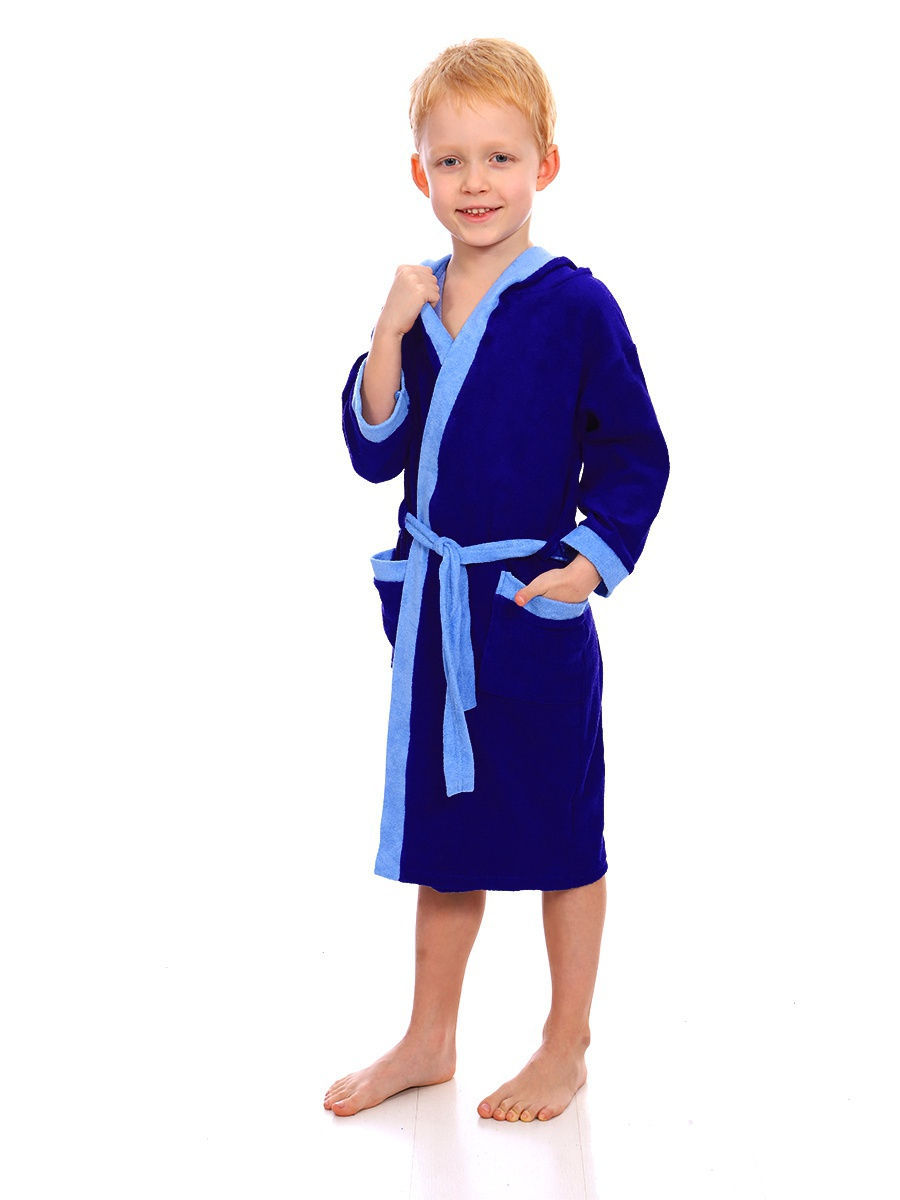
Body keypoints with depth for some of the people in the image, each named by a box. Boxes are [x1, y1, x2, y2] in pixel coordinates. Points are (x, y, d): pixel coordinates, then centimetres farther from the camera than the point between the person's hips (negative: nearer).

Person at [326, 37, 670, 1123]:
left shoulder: (576, 307, -11)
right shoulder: (414, 304, 4)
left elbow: (636, 457, -7)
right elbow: (375, 454, -1)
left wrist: (593, 562, -19)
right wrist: (389, 338, -12)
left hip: (535, 608, -5)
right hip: (430, 605, 5)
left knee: (561, 833, 9)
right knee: (442, 827, 18)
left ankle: (564, 1051, 27)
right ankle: (428, 1042, 35)